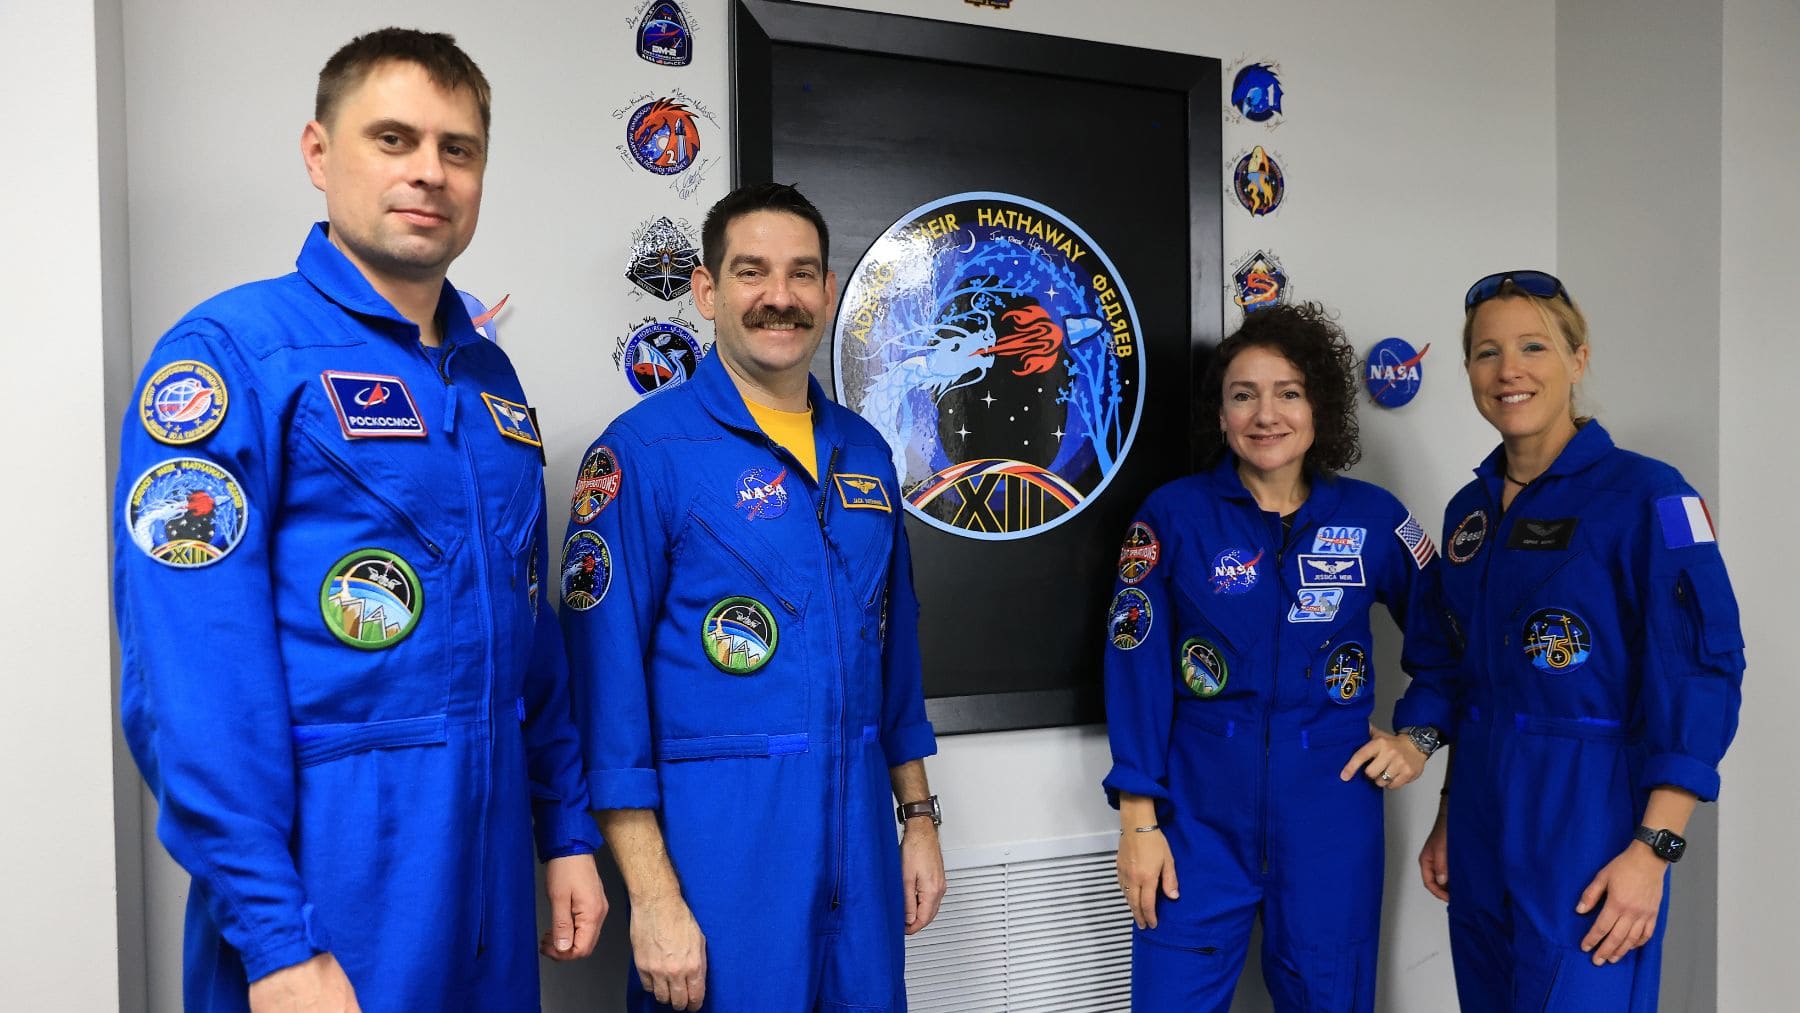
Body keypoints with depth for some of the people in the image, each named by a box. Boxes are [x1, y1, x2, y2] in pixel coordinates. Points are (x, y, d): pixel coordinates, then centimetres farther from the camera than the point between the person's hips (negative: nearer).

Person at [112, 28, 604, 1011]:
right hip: (331, 881, -6)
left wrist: (567, 831, 11)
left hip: (491, 875, 7)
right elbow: (195, 680, -18)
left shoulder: (489, 376, 10)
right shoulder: (231, 351, -11)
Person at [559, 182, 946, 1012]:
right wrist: (653, 897, -16)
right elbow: (607, 678, -13)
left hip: (860, 846, 6)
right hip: (721, 847, -6)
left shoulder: (863, 451, 8)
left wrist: (919, 818, 14)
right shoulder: (646, 450, -11)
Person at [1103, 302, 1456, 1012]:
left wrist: (1421, 740, 3)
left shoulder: (1373, 519, 0)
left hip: (1331, 819, 2)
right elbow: (1137, 668, -5)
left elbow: (1444, 640, 14)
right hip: (1200, 819, -1)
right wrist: (1139, 820, -7)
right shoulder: (1173, 516, -4)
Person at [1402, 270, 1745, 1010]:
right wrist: (1449, 815, 15)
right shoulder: (1469, 511, 8)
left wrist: (1653, 849, -19)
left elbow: (1700, 676, -14)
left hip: (1590, 815, -6)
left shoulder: (1646, 497, -11)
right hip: (1484, 815, 6)